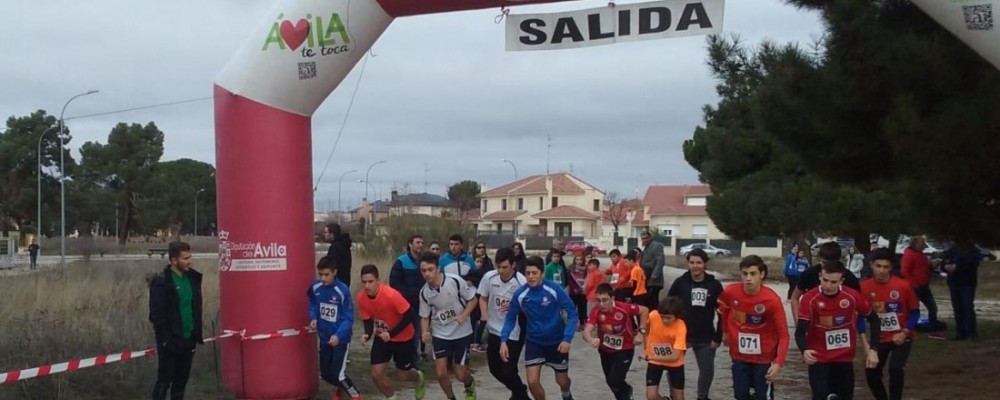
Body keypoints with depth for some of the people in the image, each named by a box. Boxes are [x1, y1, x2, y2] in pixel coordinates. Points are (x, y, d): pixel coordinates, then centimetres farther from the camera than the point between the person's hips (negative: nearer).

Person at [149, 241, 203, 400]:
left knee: (181, 380, 13)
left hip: (188, 339, 6)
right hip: (170, 341, -6)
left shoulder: (193, 277, 8)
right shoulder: (161, 282, -13)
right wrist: (165, 339, -18)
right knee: (164, 381, 0)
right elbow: (156, 315, -15)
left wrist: (197, 333, 11)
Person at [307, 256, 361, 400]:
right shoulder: (315, 287, -8)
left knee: (338, 374, -11)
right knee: (325, 374, 14)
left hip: (341, 338, -5)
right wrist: (313, 318, -5)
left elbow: (348, 318, -18)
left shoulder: (343, 290, -22)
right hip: (324, 337, 5)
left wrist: (338, 335, -32)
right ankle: (342, 388, 45)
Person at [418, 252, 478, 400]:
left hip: (462, 333, -2)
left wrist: (463, 315, -24)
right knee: (441, 373, -6)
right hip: (440, 335, 2)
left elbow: (473, 300, -8)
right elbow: (425, 317, 2)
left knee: (460, 374, 1)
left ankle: (470, 385, 38)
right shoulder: (424, 292, -10)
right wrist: (425, 332, -18)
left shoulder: (455, 281, -21)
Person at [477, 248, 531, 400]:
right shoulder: (489, 277, -9)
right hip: (494, 330, 5)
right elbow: (483, 298, 8)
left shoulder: (521, 282, -21)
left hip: (514, 333, -5)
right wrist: (485, 316, -7)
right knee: (495, 368, 15)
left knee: (508, 371, -7)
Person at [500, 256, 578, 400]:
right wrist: (503, 341, -14)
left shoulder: (555, 289, -22)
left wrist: (567, 339, -27)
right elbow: (511, 318, -2)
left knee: (562, 381, 13)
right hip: (534, 341, 1)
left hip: (557, 341, -1)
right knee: (533, 381, -11)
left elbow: (572, 314, -17)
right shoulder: (520, 294, -15)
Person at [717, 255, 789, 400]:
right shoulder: (730, 292, -14)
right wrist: (725, 332, 23)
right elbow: (723, 309, 12)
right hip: (739, 355, 3)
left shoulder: (772, 300, -24)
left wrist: (778, 362, -27)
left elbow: (783, 334, -19)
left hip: (764, 357, -3)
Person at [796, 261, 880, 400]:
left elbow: (873, 319, 3)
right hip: (818, 359, -3)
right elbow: (800, 331, -19)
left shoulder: (852, 296, -12)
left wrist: (873, 349, -3)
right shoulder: (810, 299, -18)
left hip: (845, 358, 3)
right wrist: (804, 351, -39)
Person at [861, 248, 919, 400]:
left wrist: (905, 332, -17)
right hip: (880, 337, 3)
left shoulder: (903, 285, -17)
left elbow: (915, 311, -7)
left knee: (895, 369, -22)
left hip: (901, 336, -3)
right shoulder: (865, 286, -12)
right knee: (871, 373, 3)